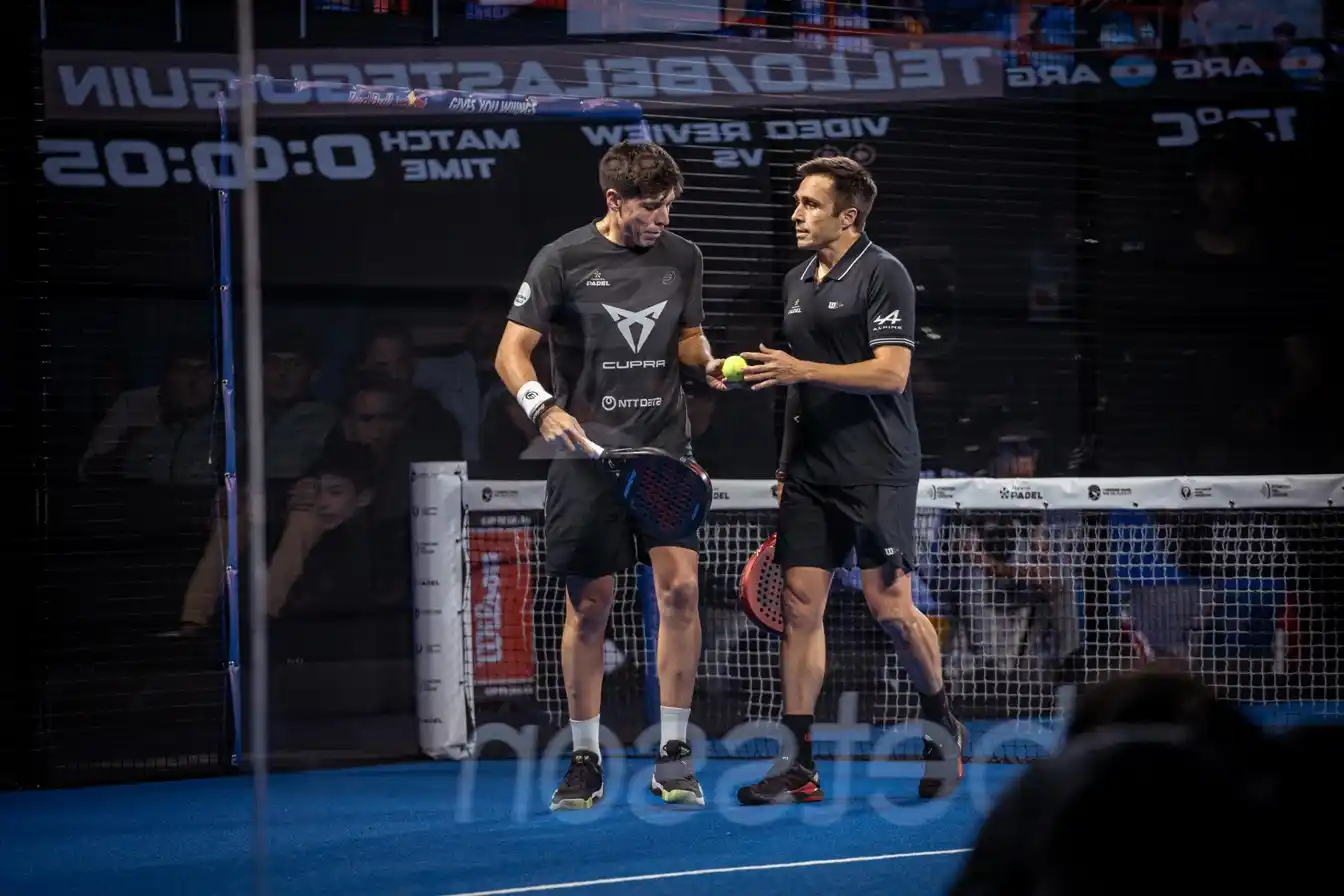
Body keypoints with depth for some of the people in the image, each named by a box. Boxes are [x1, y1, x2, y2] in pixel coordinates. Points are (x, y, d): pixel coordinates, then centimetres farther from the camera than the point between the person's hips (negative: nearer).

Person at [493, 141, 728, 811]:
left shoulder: (682, 257, 7)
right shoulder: (563, 260, -5)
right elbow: (512, 352, -6)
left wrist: (707, 364, -1)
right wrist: (543, 408, -23)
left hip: (666, 447, 2)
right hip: (587, 452, -2)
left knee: (680, 586, -10)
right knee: (589, 605, 1)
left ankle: (673, 755, 0)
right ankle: (585, 757, 13)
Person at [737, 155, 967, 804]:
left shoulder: (882, 275, -7)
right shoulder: (797, 283, 17)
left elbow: (891, 372, -15)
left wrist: (801, 369, -21)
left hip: (876, 472, -7)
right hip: (811, 475, 7)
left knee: (890, 606, -8)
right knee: (799, 605, -1)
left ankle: (941, 724, 16)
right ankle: (797, 766, 0)